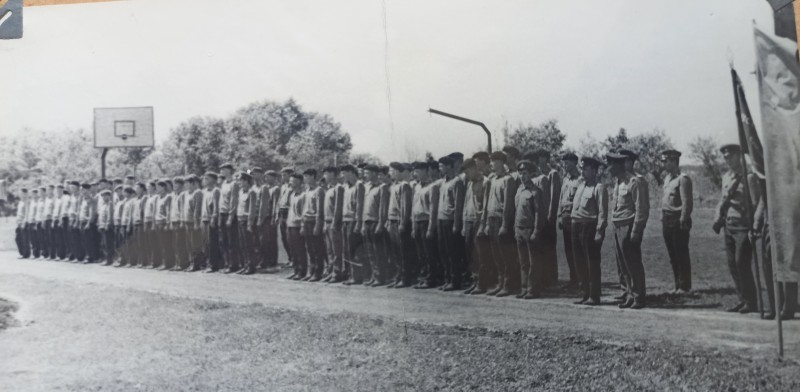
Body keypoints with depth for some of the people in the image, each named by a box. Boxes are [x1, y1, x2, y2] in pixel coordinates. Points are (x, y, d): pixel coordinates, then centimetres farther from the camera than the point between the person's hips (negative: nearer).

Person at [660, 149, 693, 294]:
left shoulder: (683, 179, -13)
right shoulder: (667, 178, 13)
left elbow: (687, 202, -16)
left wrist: (683, 222, -18)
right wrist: (663, 219, 12)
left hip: (679, 223, -8)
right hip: (667, 222, 8)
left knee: (682, 255, -1)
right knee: (673, 256, 12)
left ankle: (684, 286, 7)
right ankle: (678, 286, 20)